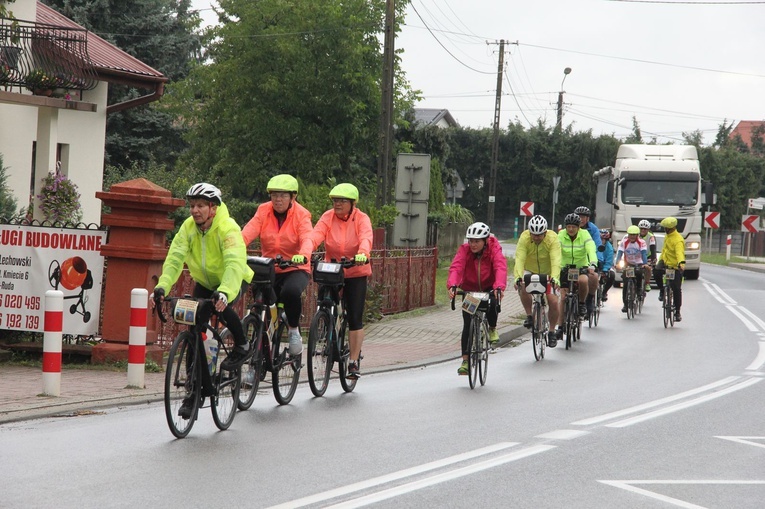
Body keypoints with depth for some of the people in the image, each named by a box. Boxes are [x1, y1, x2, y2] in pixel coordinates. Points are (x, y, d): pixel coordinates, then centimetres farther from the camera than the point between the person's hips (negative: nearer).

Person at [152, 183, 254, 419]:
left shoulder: (228, 229, -28)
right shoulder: (188, 227, -14)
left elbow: (234, 264, -42)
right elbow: (174, 259, -24)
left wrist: (224, 292, -59)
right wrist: (162, 287, -41)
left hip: (233, 280, -5)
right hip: (204, 282, 5)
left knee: (222, 307, -35)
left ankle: (242, 346, -6)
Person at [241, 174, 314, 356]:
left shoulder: (301, 214, -6)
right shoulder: (263, 211, -1)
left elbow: (307, 239, -23)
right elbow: (248, 232, -16)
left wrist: (303, 255, -46)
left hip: (295, 269, -3)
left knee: (291, 291, -33)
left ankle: (294, 330, -9)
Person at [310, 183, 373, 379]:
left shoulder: (362, 219, -7)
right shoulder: (328, 217, -3)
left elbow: (366, 239, -26)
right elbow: (315, 236, -18)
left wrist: (362, 254, -48)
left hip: (356, 273, -2)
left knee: (355, 318, -4)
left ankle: (354, 362, 3)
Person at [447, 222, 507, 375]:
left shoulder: (494, 249, -20)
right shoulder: (464, 250, -18)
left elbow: (501, 268, -36)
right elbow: (456, 267, -32)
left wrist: (499, 287, -55)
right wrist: (452, 285, -52)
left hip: (489, 288, -1)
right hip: (469, 289, 1)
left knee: (492, 304, -34)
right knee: (468, 325, -8)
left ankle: (492, 329, -2)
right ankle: (465, 360, -2)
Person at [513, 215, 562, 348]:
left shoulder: (552, 239, -26)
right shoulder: (524, 238, -23)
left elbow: (555, 260, -36)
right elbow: (519, 259, -32)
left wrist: (554, 278, -52)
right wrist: (518, 277, -48)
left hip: (548, 272, 0)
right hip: (530, 271, 0)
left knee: (553, 302, -14)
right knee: (523, 288, -31)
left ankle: (552, 332, 6)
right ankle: (529, 316, -10)